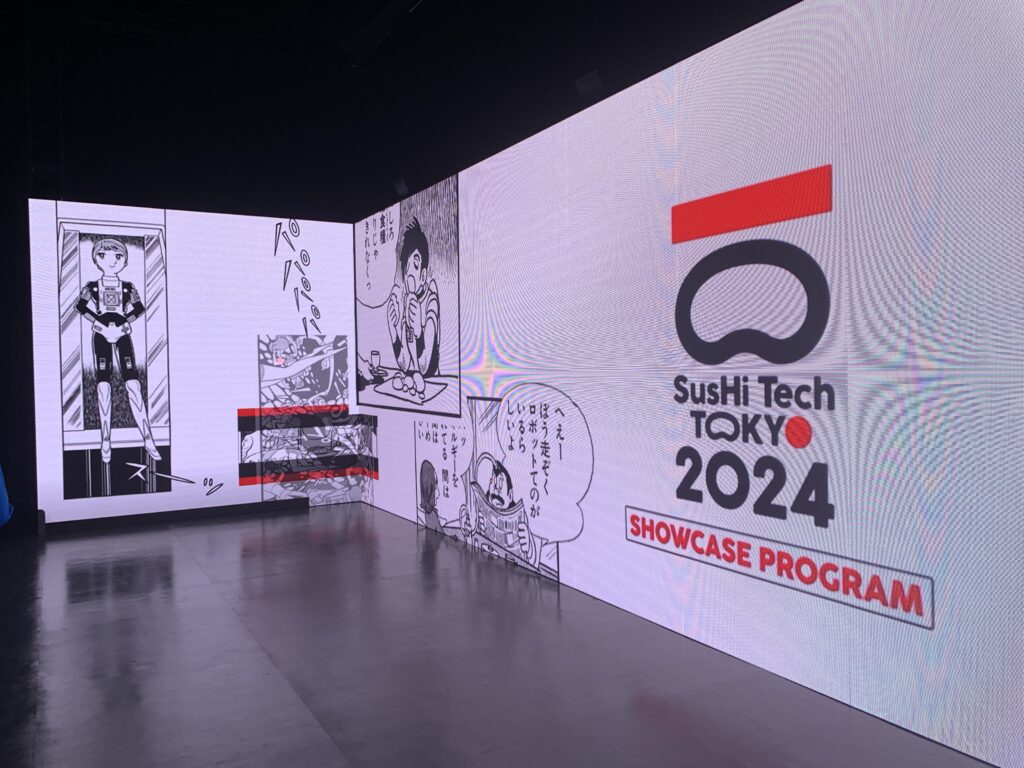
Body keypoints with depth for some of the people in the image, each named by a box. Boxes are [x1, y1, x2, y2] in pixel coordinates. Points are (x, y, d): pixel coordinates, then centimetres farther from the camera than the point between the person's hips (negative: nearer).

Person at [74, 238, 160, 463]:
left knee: (133, 383, -9)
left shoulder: (128, 288, 8)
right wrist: (103, 326, -11)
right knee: (103, 385, -4)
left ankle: (148, 438, -11)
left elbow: (139, 309, 4)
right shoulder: (92, 287, 6)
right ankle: (105, 441, 0)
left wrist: (122, 326, -10)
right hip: (101, 335, 0)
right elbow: (81, 307, 0)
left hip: (123, 335, 0)